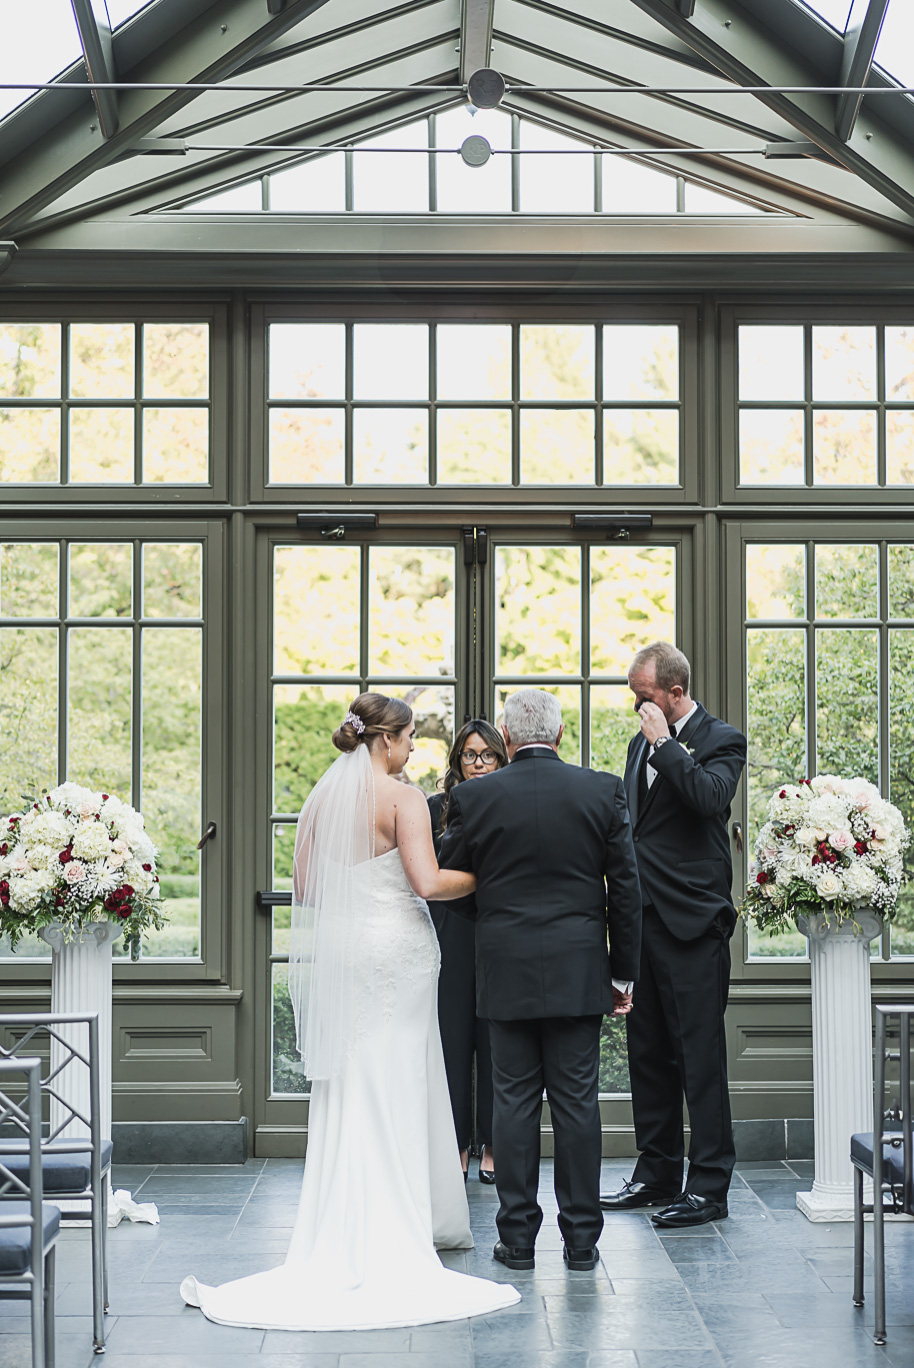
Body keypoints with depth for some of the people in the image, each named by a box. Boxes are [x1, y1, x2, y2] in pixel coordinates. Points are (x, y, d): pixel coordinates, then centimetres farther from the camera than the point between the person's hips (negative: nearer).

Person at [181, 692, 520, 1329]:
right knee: (398, 1091, 2)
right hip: (396, 949, -5)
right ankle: (395, 1236, 7)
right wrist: (481, 876, -4)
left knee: (346, 1089, 10)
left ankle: (341, 1231, 13)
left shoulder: (321, 798, 7)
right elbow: (428, 882, -20)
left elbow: (304, 888, 10)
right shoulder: (403, 798, -11)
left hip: (337, 948, 5)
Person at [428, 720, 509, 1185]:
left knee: (495, 1043, 4)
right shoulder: (438, 808, 6)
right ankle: (456, 1147, 12)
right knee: (452, 1040, 3)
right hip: (452, 942, 0)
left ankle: (492, 1147, 13)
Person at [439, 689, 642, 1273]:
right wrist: (624, 972, 7)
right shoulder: (604, 791, -2)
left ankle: (518, 1236, 10)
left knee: (514, 1100, 6)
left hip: (506, 972, 0)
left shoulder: (473, 797, -4)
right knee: (577, 1101, 6)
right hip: (579, 973, 0)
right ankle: (581, 1239, 11)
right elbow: (626, 889, 0)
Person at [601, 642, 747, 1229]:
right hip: (643, 919, 8)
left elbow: (709, 796, -25)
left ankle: (709, 1186, 2)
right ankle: (658, 1174, 23)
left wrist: (666, 742, -17)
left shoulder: (720, 740, -5)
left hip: (692, 926, -8)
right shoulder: (643, 742, 17)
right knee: (648, 1055, 13)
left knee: (701, 1059, -4)